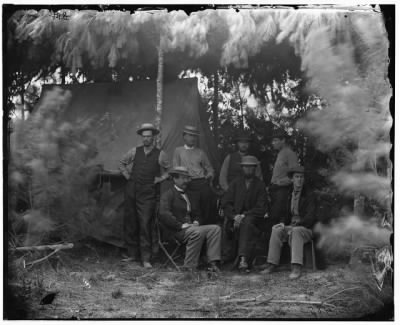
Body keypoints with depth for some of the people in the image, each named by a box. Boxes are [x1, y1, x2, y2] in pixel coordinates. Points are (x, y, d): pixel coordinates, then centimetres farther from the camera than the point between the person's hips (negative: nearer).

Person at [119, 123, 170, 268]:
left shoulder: (160, 155, 1)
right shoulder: (135, 151, 7)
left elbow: (167, 172, 11)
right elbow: (122, 163, 22)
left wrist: (158, 180, -1)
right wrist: (128, 176, 11)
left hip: (148, 193, -3)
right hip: (132, 191, 3)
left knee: (145, 225, -9)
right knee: (130, 224, 7)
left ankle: (146, 259, -4)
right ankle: (133, 255, 19)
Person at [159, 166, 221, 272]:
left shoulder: (187, 196, 27)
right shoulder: (168, 194, 0)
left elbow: (196, 214, 30)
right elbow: (164, 214, -15)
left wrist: (196, 222, 5)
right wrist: (181, 225, -20)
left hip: (190, 227, 8)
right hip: (175, 230, -8)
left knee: (215, 228, -12)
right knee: (198, 232, -35)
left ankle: (213, 263, -22)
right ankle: (189, 267, -28)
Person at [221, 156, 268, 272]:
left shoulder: (260, 185, 8)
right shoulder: (235, 183, 15)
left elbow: (261, 208, -1)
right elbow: (226, 204, 7)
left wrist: (244, 215, -15)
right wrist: (235, 216, -12)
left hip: (253, 217, -2)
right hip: (236, 217, 2)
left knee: (246, 223, -34)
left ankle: (243, 259, -48)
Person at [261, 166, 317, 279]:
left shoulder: (309, 195, -2)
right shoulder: (289, 195, 15)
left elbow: (310, 217, -11)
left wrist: (296, 225, -25)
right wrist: (282, 223, -4)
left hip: (306, 229, -5)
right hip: (291, 226, 5)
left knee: (296, 231, -37)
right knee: (276, 230, -24)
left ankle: (296, 268, -46)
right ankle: (272, 264, -24)